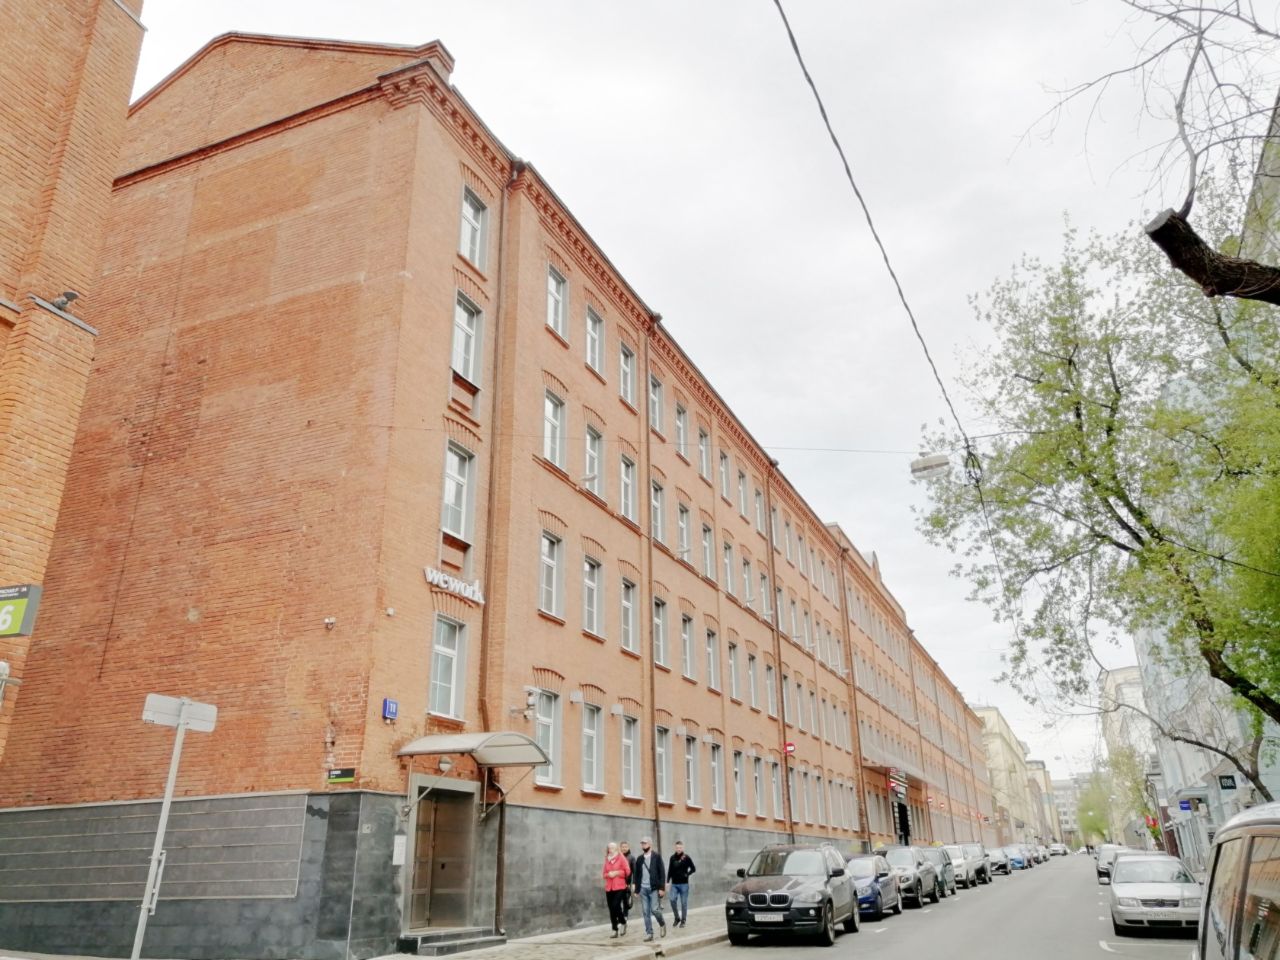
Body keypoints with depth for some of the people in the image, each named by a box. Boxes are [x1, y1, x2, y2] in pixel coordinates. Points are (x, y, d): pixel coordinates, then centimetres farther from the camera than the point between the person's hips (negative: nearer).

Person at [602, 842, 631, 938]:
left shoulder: (621, 858, 0)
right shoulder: (607, 859, 12)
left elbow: (627, 871, -2)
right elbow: (604, 873, 15)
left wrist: (616, 873, -10)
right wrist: (608, 874, -6)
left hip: (620, 887, -5)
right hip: (609, 887, 5)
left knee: (616, 905, -16)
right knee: (611, 909, 3)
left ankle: (623, 922, 10)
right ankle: (615, 930, 11)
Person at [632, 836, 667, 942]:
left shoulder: (657, 856, -3)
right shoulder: (639, 858, 10)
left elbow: (662, 872, -6)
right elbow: (636, 872, 12)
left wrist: (661, 887, -12)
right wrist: (634, 884, -1)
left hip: (654, 888, -4)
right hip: (643, 889, 4)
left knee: (655, 909, -8)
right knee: (645, 912, 4)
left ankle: (662, 924, 21)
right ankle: (649, 933, 12)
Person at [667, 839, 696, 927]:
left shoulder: (687, 857, -5)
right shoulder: (673, 857, 3)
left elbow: (693, 869, -1)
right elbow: (670, 870, 9)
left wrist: (686, 874, -12)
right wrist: (668, 881, 6)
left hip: (684, 883, -2)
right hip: (674, 884, 2)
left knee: (684, 902, 3)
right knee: (673, 900, -6)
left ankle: (683, 920, 17)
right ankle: (676, 918, 13)